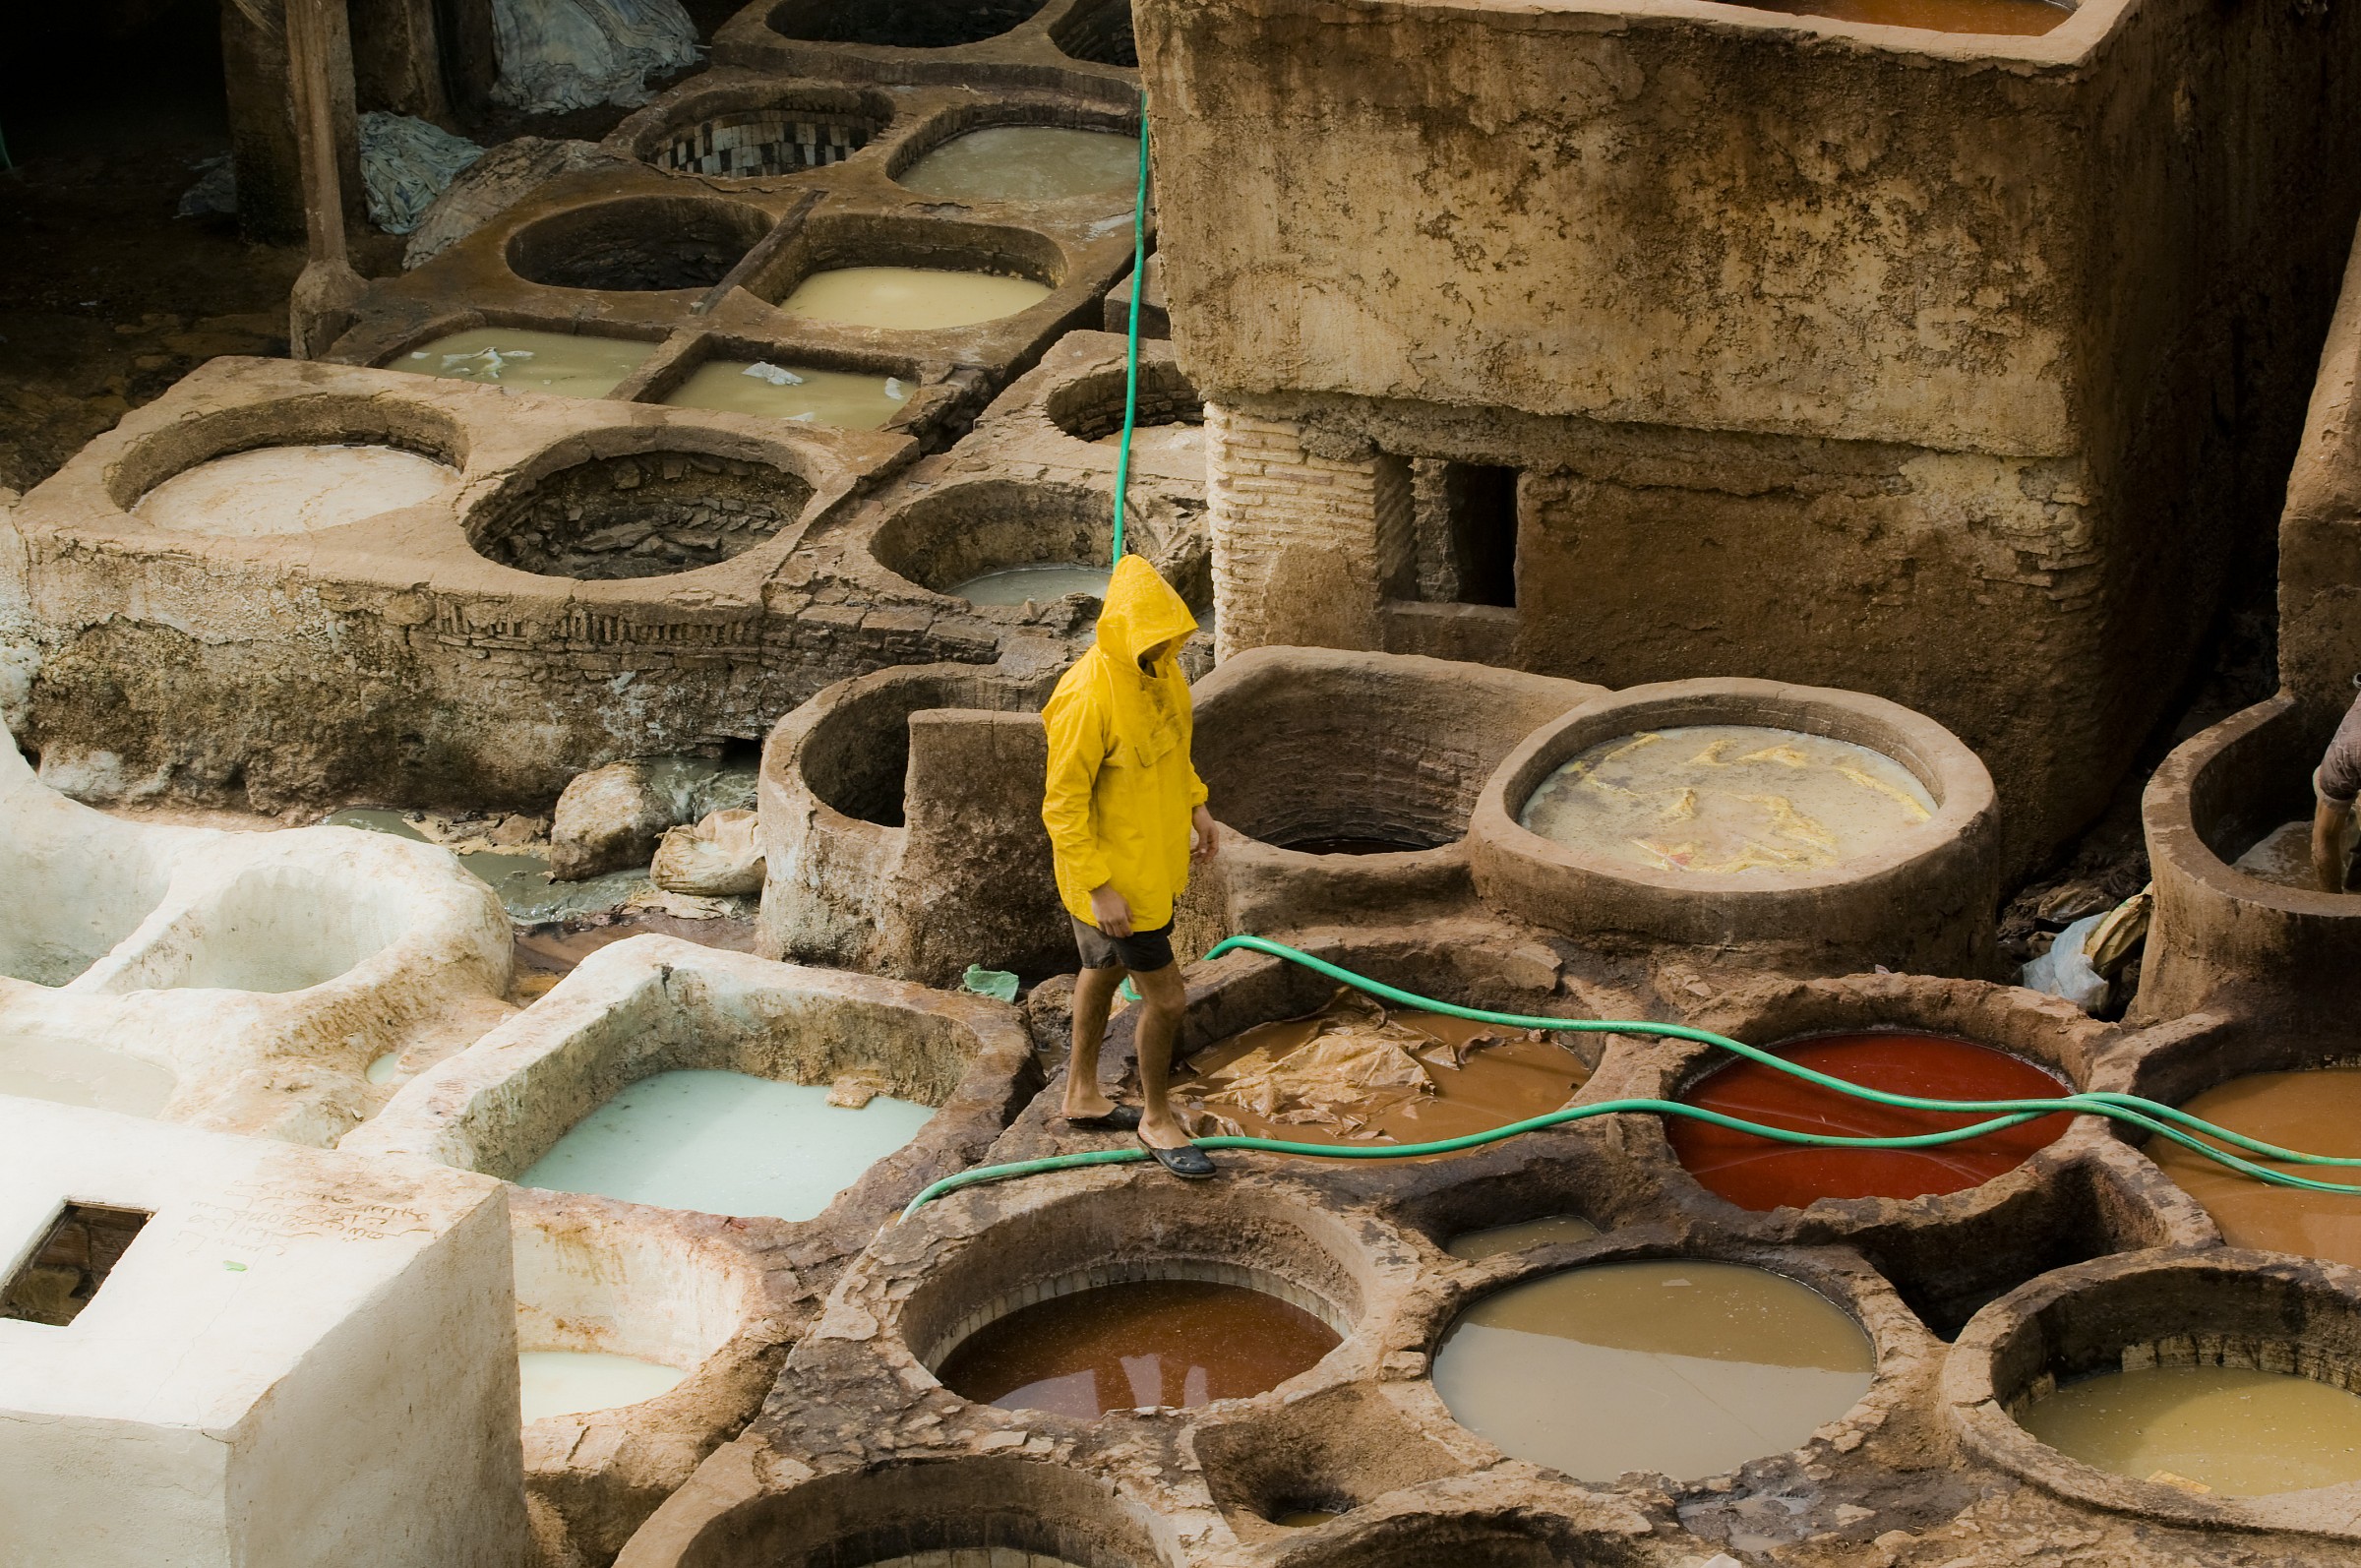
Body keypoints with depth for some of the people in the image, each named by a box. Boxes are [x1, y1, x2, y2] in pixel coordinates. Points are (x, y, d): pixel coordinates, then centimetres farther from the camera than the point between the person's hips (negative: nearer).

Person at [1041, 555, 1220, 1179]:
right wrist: (1100, 888, -24)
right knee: (1164, 998, 0)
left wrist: (1196, 805, 12)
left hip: (1156, 857, 9)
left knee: (1105, 967, 26)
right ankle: (1156, 1117, 24)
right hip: (1112, 872, -9)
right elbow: (1062, 806, -26)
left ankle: (1082, 1093, 46)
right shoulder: (1087, 699, -32)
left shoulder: (1162, 667, -6)